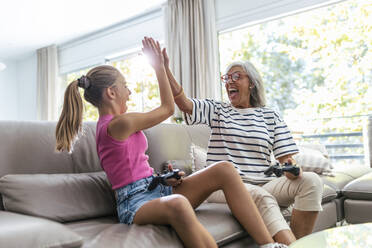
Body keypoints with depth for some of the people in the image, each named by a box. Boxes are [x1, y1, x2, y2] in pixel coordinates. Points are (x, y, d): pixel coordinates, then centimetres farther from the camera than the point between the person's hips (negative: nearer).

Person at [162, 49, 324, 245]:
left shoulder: (270, 116, 16)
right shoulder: (217, 111, 13)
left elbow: (285, 157, 9)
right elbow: (182, 101, -3)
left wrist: (291, 167, -15)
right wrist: (164, 68, -14)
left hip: (263, 184, 3)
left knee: (311, 181, -20)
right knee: (262, 197, -34)